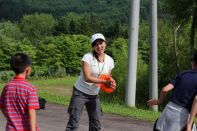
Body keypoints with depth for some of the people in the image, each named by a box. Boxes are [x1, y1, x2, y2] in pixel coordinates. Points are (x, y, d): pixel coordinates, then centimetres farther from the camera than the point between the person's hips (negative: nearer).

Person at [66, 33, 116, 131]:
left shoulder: (109, 60, -2)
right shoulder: (88, 57, -18)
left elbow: (107, 79, 5)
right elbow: (87, 78, -26)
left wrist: (111, 84, -19)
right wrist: (105, 82, -32)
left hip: (94, 95, 5)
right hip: (80, 92, -5)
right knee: (73, 121, -8)